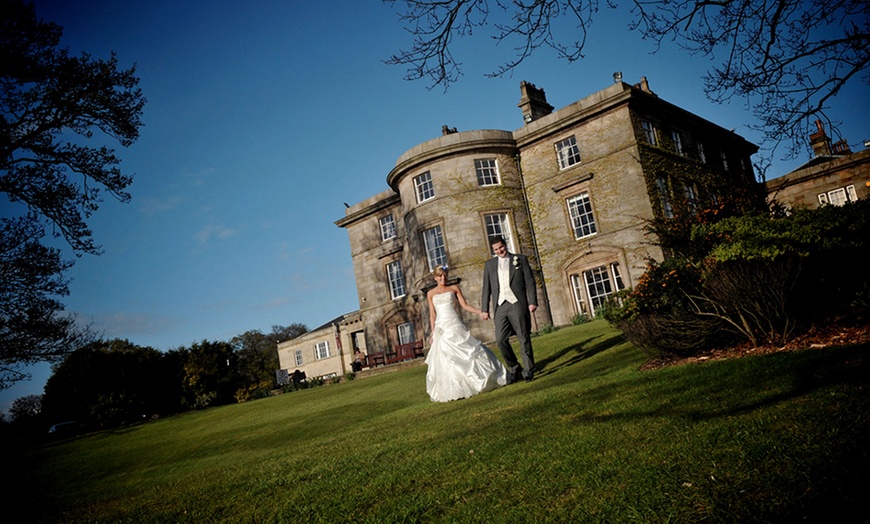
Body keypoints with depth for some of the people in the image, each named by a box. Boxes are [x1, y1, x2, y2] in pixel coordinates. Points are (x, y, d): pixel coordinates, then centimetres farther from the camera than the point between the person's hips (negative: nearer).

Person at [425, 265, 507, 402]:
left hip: (456, 326, 0)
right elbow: (432, 314, 9)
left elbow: (465, 305, 4)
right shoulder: (431, 293, 10)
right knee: (446, 358, -1)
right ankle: (452, 390, 7)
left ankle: (480, 381, 9)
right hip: (442, 329, 0)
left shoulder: (454, 288, 9)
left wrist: (480, 312, -9)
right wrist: (433, 333, 4)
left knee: (468, 353, -3)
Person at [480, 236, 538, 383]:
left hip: (517, 304, -2)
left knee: (524, 339, -1)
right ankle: (514, 369, 11)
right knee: (501, 339, -5)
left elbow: (530, 282, 4)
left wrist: (532, 302, -6)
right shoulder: (489, 264, 15)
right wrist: (484, 309, 8)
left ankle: (528, 371, 9)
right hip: (500, 305, 2)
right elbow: (486, 288, 14)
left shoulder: (520, 259, 9)